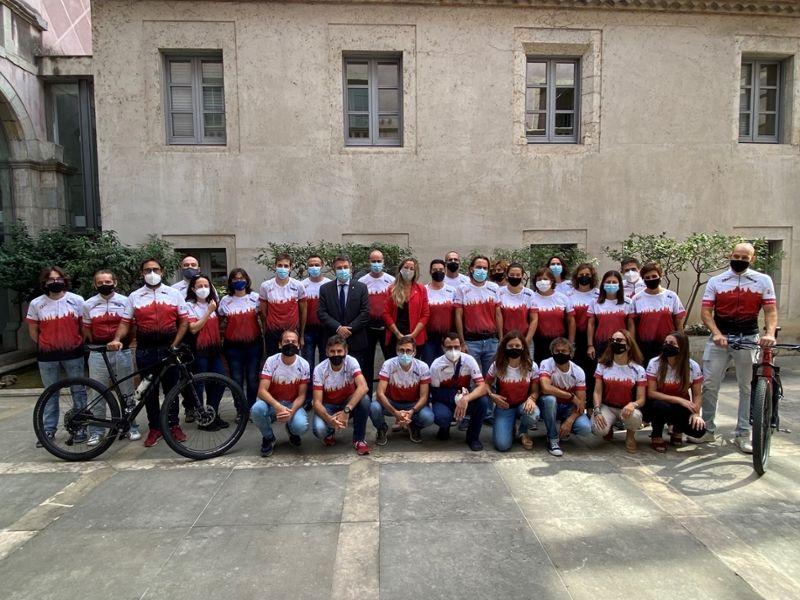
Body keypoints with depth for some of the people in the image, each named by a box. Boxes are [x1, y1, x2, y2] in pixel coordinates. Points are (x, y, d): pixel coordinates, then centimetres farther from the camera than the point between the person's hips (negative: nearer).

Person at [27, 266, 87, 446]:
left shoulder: (77, 300, -2)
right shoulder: (36, 303, 0)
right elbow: (33, 331, 9)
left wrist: (79, 344, 2)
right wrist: (45, 346, 6)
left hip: (73, 354, -1)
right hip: (47, 357, 1)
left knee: (78, 392, 5)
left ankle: (80, 428, 15)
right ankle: (49, 430, 20)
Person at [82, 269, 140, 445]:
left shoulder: (125, 301, 1)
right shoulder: (89, 304, 5)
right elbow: (87, 331, 12)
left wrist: (125, 343, -1)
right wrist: (97, 346, 6)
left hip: (122, 352, -1)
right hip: (98, 354, 1)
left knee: (127, 392, 6)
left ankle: (132, 427, 17)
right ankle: (96, 431, 16)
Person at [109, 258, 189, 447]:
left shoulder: (174, 294, 4)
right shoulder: (134, 297, 6)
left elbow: (184, 321, 3)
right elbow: (125, 323, 3)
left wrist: (174, 345, -6)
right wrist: (117, 339, -15)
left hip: (169, 348, -1)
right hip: (145, 351, 1)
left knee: (171, 388, 6)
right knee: (149, 391, 8)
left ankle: (174, 425, 19)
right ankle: (154, 428, 19)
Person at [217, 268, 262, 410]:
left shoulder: (255, 297, 4)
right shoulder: (225, 300, 7)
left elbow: (263, 318, 7)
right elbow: (220, 322, 16)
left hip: (253, 344, 0)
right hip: (233, 346, 1)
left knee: (253, 379, 3)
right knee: (236, 380, 3)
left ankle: (252, 409, 17)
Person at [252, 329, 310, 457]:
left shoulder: (303, 365, -11)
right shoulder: (271, 361, -13)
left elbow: (301, 395, -8)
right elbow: (262, 391, -21)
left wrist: (291, 412, -28)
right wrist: (278, 406, -39)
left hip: (293, 404, 0)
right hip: (272, 403, 0)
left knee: (301, 426, -31)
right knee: (257, 409, -34)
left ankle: (291, 430, 11)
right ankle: (268, 438, -1)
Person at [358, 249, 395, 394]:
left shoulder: (391, 280, 1)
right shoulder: (362, 281, 0)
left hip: (387, 326, 0)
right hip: (368, 327, 0)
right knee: (367, 360, 8)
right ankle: (367, 393, 17)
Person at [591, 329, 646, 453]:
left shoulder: (638, 369, -5)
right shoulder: (603, 365, -1)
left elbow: (641, 399, -6)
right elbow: (597, 392, -1)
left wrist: (633, 404, -30)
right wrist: (597, 410, -18)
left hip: (627, 408, 0)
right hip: (607, 406, 1)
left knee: (634, 416, -37)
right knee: (598, 429, -30)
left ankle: (630, 435, 1)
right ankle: (609, 428, 11)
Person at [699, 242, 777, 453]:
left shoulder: (763, 281, 4)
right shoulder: (715, 281, 3)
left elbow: (770, 310, -2)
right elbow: (706, 311, -3)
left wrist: (770, 333, -21)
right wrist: (716, 333, -19)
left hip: (748, 339, 0)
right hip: (719, 338, 0)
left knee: (748, 388, 7)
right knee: (709, 385, 0)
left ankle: (743, 434, 18)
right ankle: (708, 430, 13)